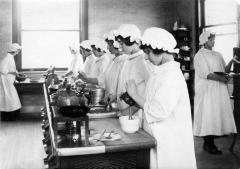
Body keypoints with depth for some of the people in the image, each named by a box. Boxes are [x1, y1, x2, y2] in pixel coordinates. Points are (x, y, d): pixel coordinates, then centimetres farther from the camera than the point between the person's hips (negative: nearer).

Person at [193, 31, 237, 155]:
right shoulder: (199, 56, -3)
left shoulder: (218, 55, 18)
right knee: (208, 115, -6)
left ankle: (210, 142, 10)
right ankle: (208, 144, 1)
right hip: (207, 90, -7)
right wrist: (220, 78, -18)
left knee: (217, 114, 4)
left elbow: (225, 69, 16)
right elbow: (205, 74, -13)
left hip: (219, 89, 7)